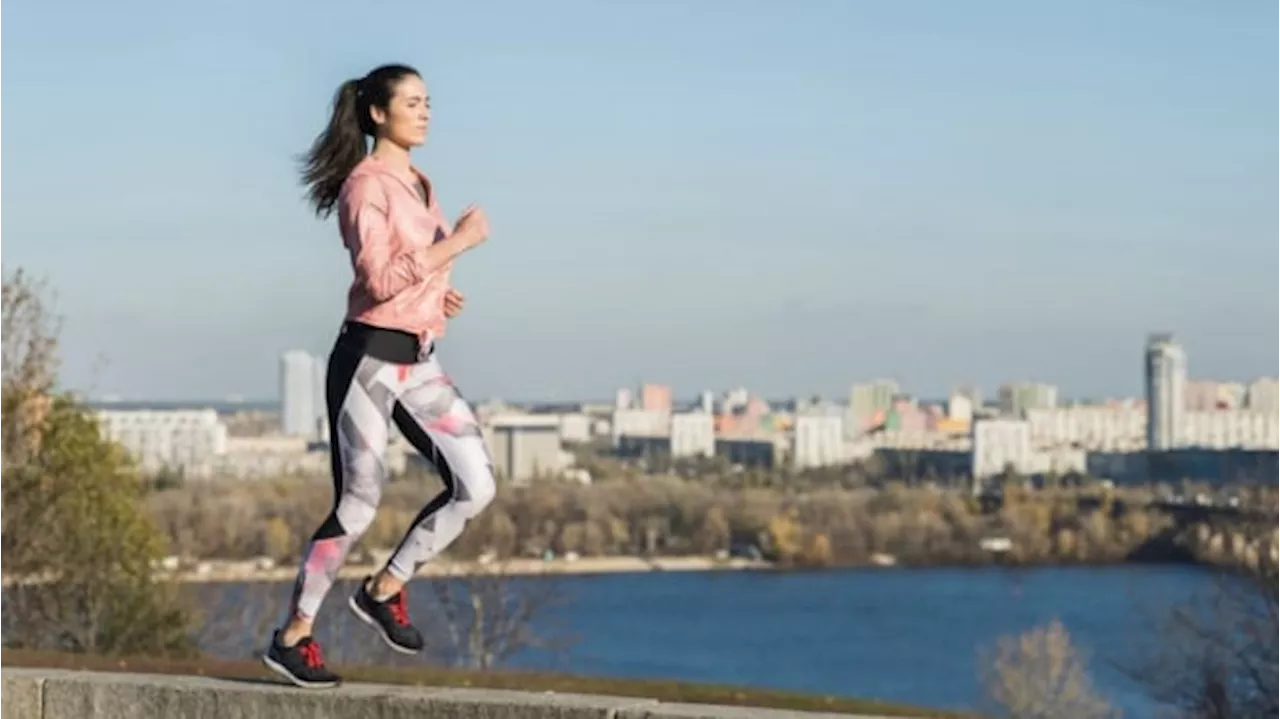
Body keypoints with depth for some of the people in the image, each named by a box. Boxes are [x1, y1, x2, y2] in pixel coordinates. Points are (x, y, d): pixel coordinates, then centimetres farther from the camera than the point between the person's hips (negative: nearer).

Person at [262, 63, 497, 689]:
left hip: (419, 360, 8)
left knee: (475, 485, -2)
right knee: (357, 505, -3)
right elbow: (377, 279, -22)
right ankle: (292, 638, 11)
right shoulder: (366, 184, -11)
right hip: (370, 358, -8)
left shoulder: (418, 184, 15)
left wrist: (434, 293, 9)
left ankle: (384, 590, 13)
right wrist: (455, 242, -21)